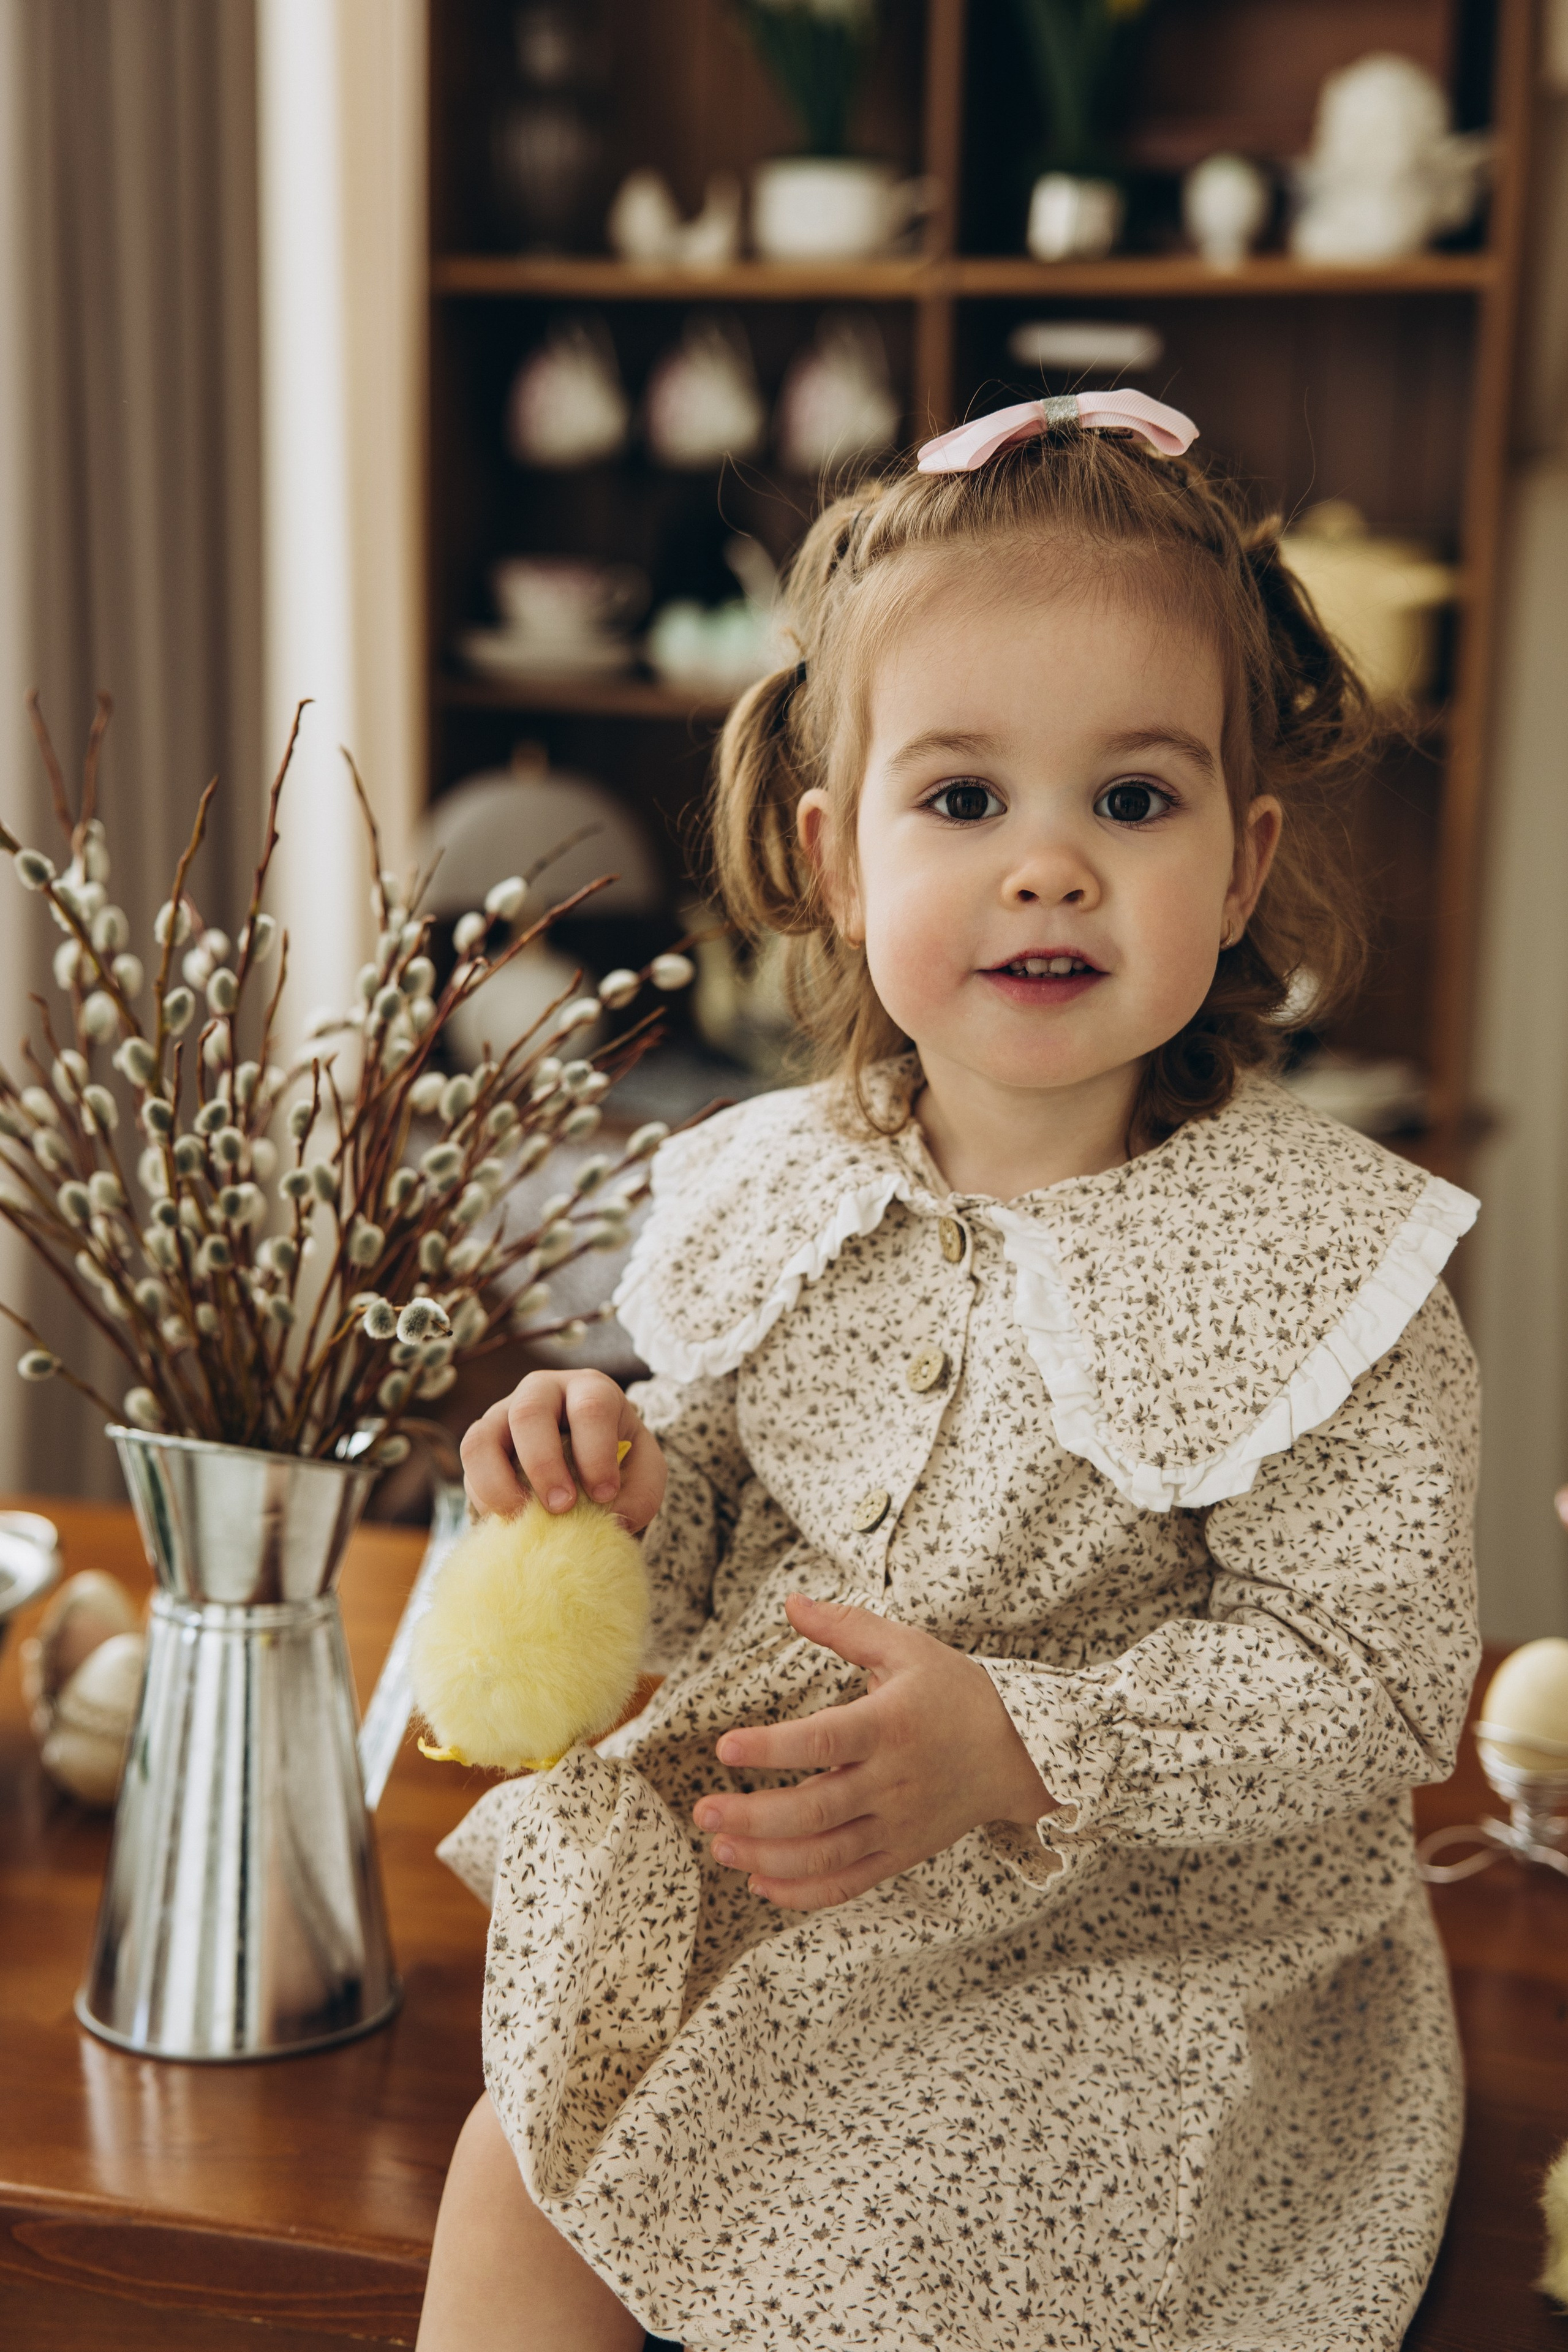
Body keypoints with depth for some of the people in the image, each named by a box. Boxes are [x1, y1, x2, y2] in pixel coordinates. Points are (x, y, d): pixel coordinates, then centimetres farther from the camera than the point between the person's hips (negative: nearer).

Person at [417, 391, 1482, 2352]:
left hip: (1142, 1932, -4)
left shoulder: (1316, 1257, -18)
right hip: (742, 1860, 4)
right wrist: (616, 1476, -15)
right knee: (523, 2157, 2)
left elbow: (1369, 1673, -19)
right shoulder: (769, 1197, -4)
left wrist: (1019, 1749, -30)